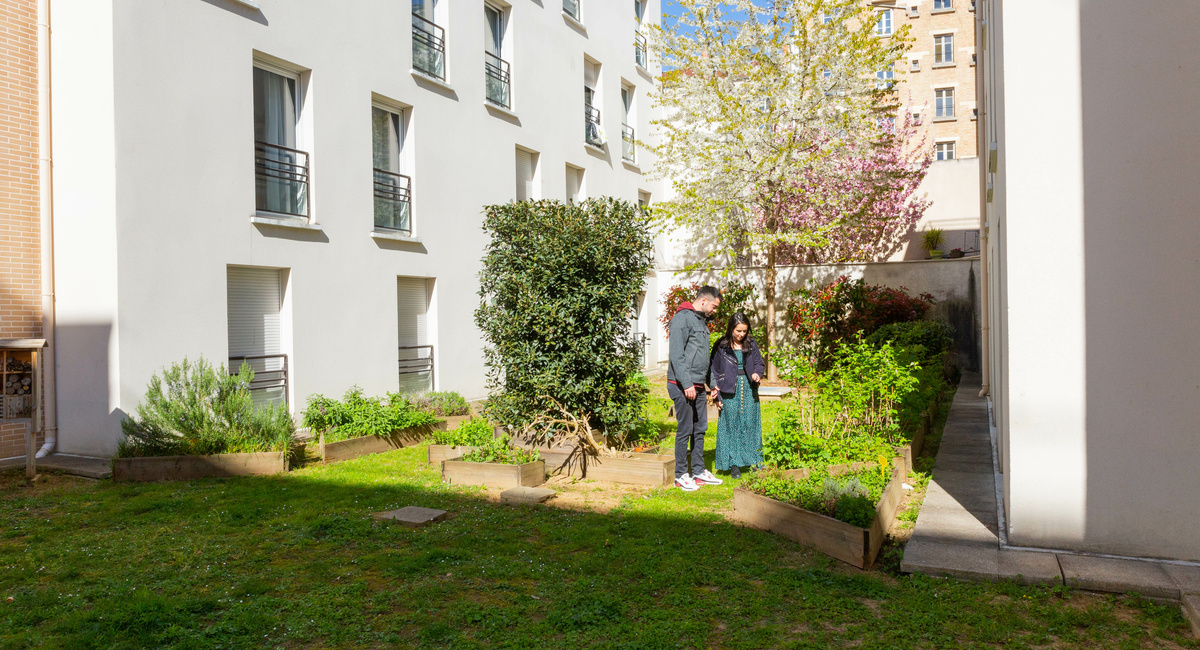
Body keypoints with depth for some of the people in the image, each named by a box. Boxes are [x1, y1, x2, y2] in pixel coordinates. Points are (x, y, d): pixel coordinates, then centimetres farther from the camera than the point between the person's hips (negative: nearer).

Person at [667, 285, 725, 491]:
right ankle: (681, 475, 6)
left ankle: (699, 471, 21)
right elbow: (676, 355, -18)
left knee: (700, 429, 12)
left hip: (698, 385, 9)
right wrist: (687, 384, -21)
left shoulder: (702, 321, 18)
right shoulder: (682, 318, -11)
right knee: (685, 430, -3)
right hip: (683, 386, -9)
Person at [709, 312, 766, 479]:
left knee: (750, 424, 3)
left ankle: (751, 461, 13)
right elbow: (714, 370, 4)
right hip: (730, 391, -2)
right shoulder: (721, 346, -1)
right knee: (731, 426, -1)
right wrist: (716, 391, -2)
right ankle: (734, 465, 5)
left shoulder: (751, 344, 7)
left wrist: (757, 373, -11)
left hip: (749, 390, 3)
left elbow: (760, 363, 11)